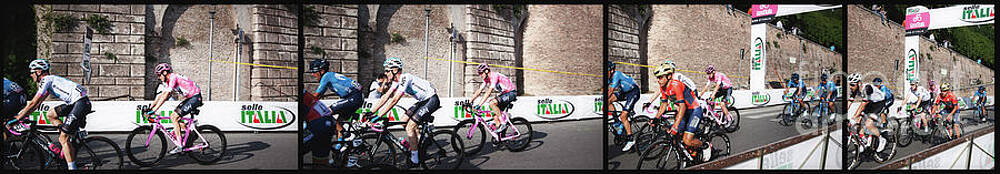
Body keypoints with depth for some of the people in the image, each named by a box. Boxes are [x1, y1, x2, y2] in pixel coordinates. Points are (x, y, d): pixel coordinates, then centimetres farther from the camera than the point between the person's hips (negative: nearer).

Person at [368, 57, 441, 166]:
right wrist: (371, 112, 1)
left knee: (409, 127, -14)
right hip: (423, 101, 9)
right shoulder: (396, 81, 4)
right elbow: (385, 97, 6)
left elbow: (394, 100, -30)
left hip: (432, 100, -9)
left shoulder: (405, 78, -24)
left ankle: (414, 160, -5)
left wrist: (378, 117, -30)